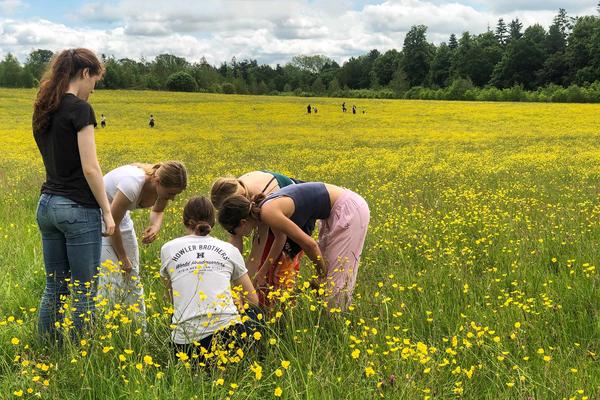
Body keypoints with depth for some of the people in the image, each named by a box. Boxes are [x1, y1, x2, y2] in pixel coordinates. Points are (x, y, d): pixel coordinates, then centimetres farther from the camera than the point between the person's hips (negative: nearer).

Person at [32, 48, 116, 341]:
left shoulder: (43, 109, 11)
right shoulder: (80, 109, -13)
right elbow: (89, 167, -16)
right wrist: (108, 212, -11)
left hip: (47, 204, 8)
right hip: (78, 208, -8)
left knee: (54, 287, 14)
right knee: (84, 291, 2)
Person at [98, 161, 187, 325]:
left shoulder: (164, 184, -18)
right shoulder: (133, 184, -38)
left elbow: (157, 211, 5)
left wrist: (156, 227, -18)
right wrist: (122, 257, -13)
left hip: (121, 214, 7)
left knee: (133, 276, 7)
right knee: (112, 278, -13)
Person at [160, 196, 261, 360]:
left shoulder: (168, 249, 10)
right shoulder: (229, 249, 10)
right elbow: (252, 300, 18)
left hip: (186, 342, 1)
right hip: (228, 333, 0)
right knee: (253, 312, 34)